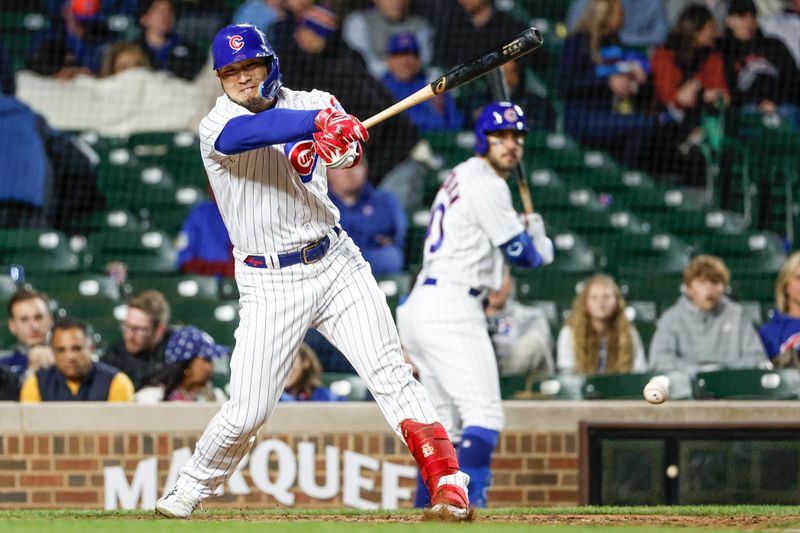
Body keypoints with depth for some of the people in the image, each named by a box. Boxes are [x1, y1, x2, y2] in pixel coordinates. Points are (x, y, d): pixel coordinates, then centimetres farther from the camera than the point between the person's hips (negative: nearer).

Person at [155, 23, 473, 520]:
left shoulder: (310, 105, 3)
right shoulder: (217, 126, -8)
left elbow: (349, 145, -16)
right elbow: (247, 133, -31)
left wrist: (337, 138, -41)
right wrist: (319, 121, -45)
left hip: (335, 263, 2)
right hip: (270, 285, -2)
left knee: (390, 373, -11)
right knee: (247, 413, -4)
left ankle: (448, 483, -13)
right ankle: (192, 488, 21)